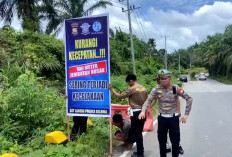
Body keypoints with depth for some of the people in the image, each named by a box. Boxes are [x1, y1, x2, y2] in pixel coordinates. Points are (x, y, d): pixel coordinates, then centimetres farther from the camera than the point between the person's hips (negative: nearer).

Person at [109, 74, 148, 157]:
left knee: (135, 133, 3)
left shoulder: (132, 89, -13)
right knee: (139, 132, 19)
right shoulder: (143, 88, 9)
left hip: (136, 113, -8)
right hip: (142, 112, 8)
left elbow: (119, 96, -11)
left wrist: (111, 89, -1)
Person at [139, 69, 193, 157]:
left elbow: (189, 99, -6)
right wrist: (143, 111, -25)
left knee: (175, 141, 9)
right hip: (162, 118, 2)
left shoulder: (176, 89, -11)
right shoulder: (156, 90, -6)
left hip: (173, 118, -2)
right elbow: (148, 101, -7)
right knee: (162, 141, 15)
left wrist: (186, 114, -10)